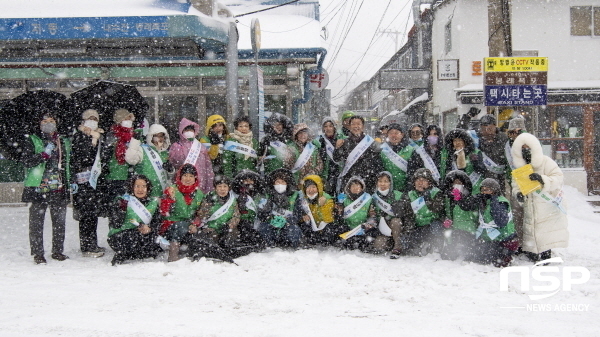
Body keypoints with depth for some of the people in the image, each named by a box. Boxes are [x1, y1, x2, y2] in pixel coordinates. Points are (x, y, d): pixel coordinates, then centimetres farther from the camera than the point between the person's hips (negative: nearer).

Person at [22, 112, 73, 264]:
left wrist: (71, 182, 18)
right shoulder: (32, 141, 3)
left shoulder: (64, 142, 17)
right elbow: (26, 161, -9)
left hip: (59, 188, 4)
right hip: (38, 188, -4)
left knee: (60, 221, 8)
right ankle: (38, 253, 6)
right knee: (37, 222, -2)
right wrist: (44, 154, -20)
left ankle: (58, 251, 19)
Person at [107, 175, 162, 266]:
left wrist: (149, 228, -17)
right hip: (118, 237, -4)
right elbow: (115, 225, -15)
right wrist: (122, 208, -28)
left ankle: (125, 256, -6)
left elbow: (157, 223, 5)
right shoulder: (122, 201, -6)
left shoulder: (152, 202, 6)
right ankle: (120, 255, -9)